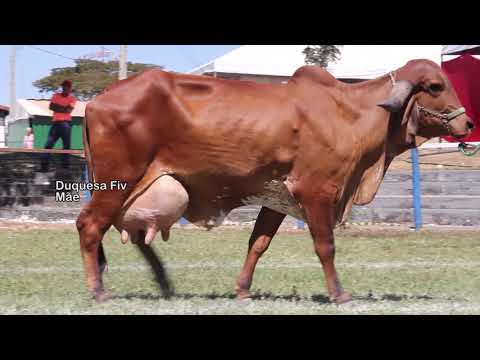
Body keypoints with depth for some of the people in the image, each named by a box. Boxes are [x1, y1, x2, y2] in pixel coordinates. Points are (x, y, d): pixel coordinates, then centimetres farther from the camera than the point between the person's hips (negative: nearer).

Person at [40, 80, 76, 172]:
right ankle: (44, 166, -3)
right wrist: (64, 108, -7)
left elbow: (68, 110, -10)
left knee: (66, 146, -2)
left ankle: (65, 166, 1)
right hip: (56, 123, 2)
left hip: (66, 123, -2)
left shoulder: (72, 98, 5)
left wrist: (58, 107, -5)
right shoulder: (56, 96, 12)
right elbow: (51, 107, -2)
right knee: (48, 144, -4)